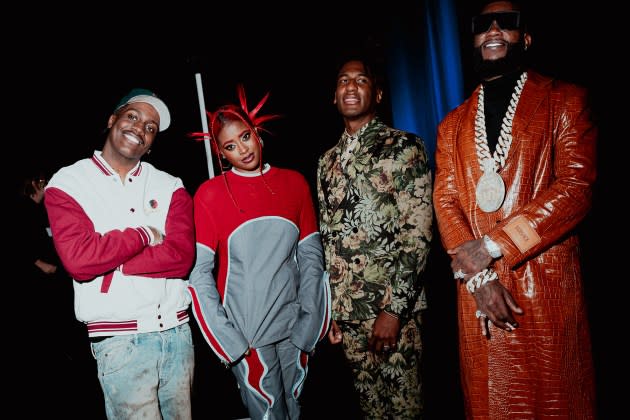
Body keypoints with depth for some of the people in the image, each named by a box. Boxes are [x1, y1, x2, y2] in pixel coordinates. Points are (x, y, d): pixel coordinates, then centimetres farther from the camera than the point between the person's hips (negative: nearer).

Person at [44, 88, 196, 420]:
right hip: (121, 341, -3)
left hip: (177, 332, 4)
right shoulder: (67, 183, -2)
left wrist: (107, 263, -15)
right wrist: (144, 235, -8)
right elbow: (78, 259, -17)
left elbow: (182, 256, -10)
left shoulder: (169, 186, 5)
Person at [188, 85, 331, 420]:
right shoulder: (210, 194, -4)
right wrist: (229, 339, -11)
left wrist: (309, 321, -4)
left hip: (295, 327, 3)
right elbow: (198, 272, -7)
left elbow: (311, 256, 3)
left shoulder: (294, 182, 3)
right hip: (245, 330, -3)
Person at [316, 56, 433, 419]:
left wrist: (394, 308, -16)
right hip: (345, 310, 5)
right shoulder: (328, 162, 13)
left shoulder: (405, 148, -4)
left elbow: (417, 233, -11)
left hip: (393, 306, -5)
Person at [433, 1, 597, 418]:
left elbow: (576, 187, -9)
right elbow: (446, 202, 4)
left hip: (547, 283, -3)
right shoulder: (453, 125, 15)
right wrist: (479, 275, -10)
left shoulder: (566, 100, 4)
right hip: (477, 289, 3)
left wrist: (492, 246, -16)